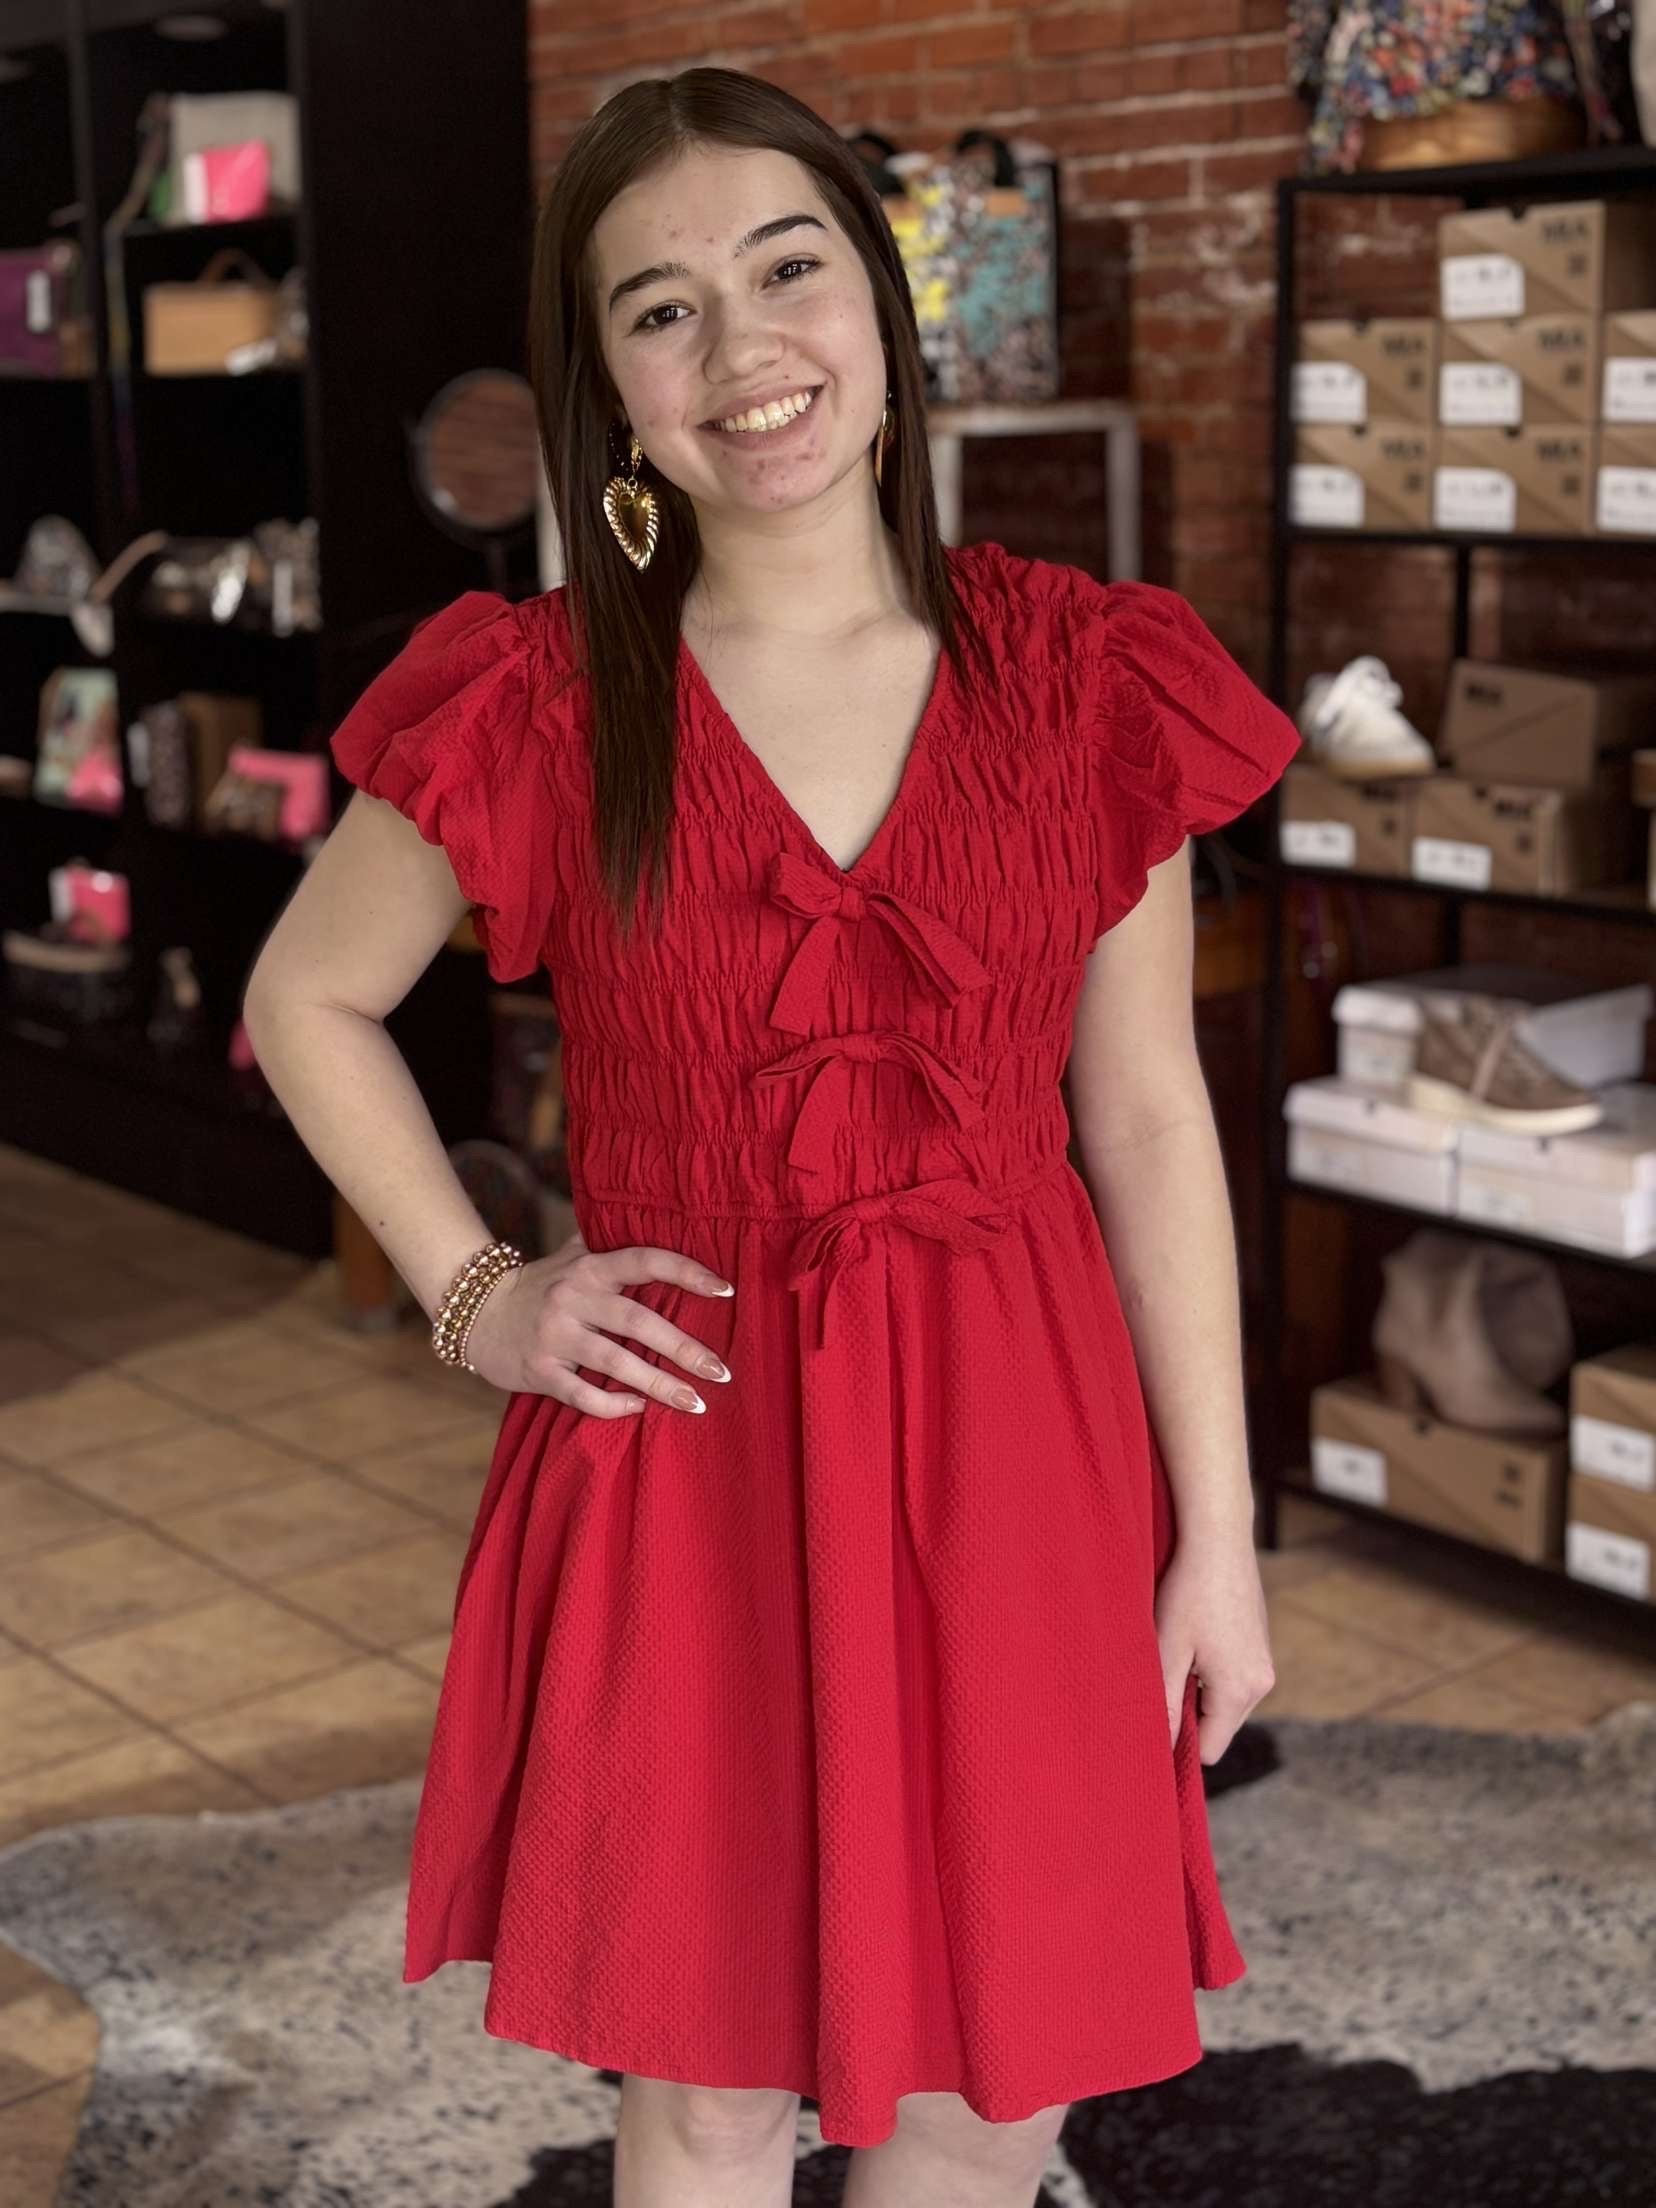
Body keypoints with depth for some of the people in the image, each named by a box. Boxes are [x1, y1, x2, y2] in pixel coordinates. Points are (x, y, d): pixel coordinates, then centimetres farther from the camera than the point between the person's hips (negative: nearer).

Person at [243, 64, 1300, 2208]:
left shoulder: (1079, 677, -2)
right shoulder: (541, 705, -5)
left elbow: (1146, 1115, 1)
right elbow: (307, 1001, 10)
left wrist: (1216, 1528, 2)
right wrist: (471, 1294, -1)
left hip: (1013, 1453, 1)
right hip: (686, 1460, -1)